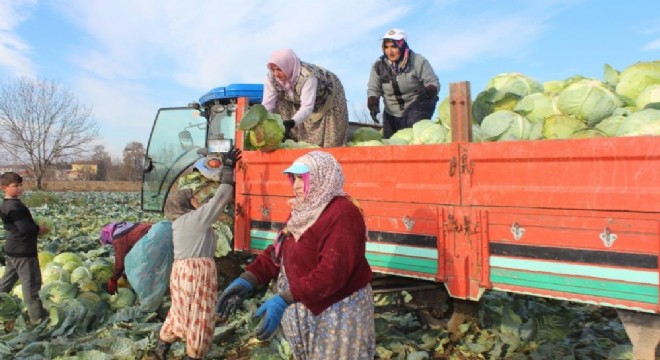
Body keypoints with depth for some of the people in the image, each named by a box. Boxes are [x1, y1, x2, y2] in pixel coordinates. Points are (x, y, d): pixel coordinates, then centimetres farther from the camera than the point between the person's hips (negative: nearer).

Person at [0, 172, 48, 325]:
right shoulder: (15, 206, -22)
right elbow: (26, 229, -25)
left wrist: (36, 228, 4)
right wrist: (40, 229, -8)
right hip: (23, 251, -10)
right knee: (31, 283, -2)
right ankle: (37, 316, 5)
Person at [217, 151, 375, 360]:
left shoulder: (343, 214, -23)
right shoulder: (303, 211, 7)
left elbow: (333, 271, -30)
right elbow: (279, 249, 6)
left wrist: (284, 300, -33)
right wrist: (247, 280, -6)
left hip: (336, 313, -8)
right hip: (304, 308, 8)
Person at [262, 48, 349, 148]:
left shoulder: (307, 75, -41)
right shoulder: (272, 77, -23)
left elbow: (307, 107, -47)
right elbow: (267, 104, -24)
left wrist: (291, 123, -63)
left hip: (329, 99, -5)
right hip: (298, 100, 5)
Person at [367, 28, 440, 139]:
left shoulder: (418, 61, -12)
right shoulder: (379, 66, -3)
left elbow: (433, 83, -11)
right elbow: (373, 89, 1)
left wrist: (427, 92, -34)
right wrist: (373, 105, -19)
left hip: (416, 108, -4)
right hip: (392, 114, 4)